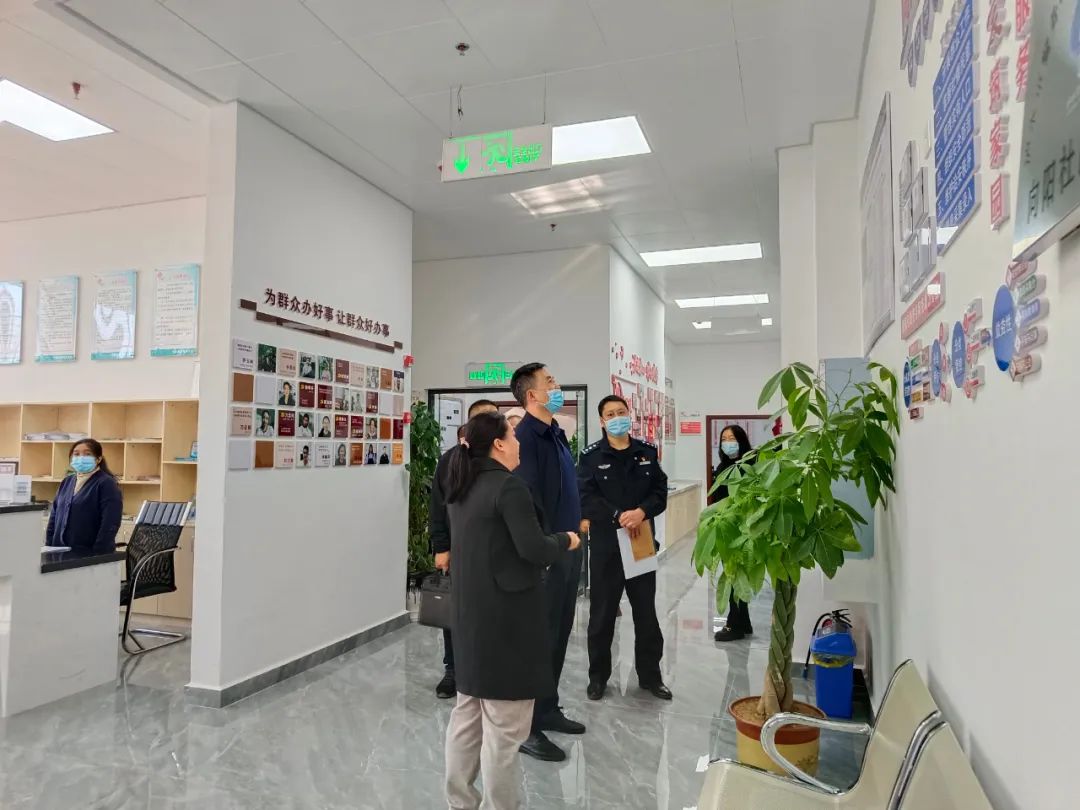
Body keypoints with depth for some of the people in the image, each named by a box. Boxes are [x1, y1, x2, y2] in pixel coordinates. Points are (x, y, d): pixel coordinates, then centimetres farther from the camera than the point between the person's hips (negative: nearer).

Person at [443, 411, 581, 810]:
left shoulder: (461, 487, 9)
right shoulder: (509, 486, -16)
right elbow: (533, 549, -19)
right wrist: (566, 540, -2)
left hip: (469, 612, 9)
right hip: (507, 615, -9)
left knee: (467, 713, 18)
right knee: (503, 726, 2)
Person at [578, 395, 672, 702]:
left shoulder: (647, 452, 6)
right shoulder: (591, 456, -3)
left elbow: (660, 492, 0)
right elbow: (586, 497, -13)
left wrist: (641, 512, -18)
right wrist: (618, 516, -23)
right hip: (605, 544, -2)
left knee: (646, 611, 12)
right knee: (602, 613, 7)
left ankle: (650, 675, 26)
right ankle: (598, 676, 22)